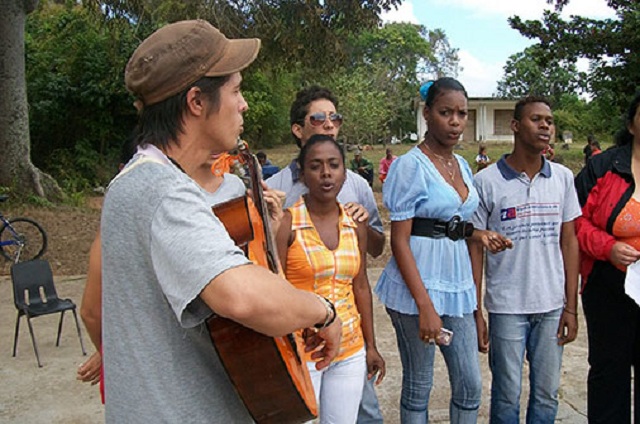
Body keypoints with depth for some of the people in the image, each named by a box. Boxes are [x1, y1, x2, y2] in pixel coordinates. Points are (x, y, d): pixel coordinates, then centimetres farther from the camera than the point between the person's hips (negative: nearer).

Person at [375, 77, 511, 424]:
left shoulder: (462, 165, 11)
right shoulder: (410, 165, -10)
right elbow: (399, 241, -14)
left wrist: (478, 235, 1)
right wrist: (424, 304, -20)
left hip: (457, 283, 7)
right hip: (418, 284, -7)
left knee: (470, 385, 11)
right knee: (418, 386, 7)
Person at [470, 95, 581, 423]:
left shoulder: (563, 178, 4)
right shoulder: (487, 181, -7)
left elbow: (569, 241, 7)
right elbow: (474, 248, -4)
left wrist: (571, 307, 4)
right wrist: (475, 312, -6)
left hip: (552, 306, 3)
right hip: (506, 307, -3)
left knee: (547, 395, 15)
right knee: (507, 397, 9)